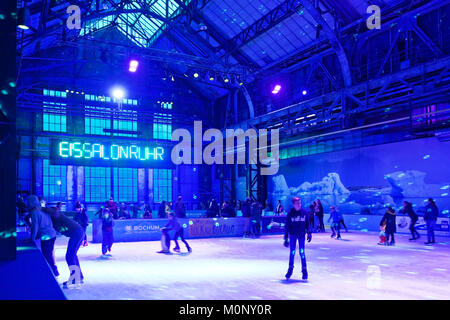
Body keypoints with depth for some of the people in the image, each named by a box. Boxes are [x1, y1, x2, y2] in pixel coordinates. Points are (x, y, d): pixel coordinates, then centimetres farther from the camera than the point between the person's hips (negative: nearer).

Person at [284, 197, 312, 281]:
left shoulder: (304, 212, -3)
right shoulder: (290, 213, -8)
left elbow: (307, 223, 7)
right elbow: (286, 227, -4)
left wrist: (309, 233, -5)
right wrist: (286, 239, -6)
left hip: (301, 235, 0)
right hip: (293, 235, 0)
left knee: (302, 252, -4)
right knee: (292, 252, 5)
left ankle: (304, 270, 6)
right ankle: (290, 269, 24)